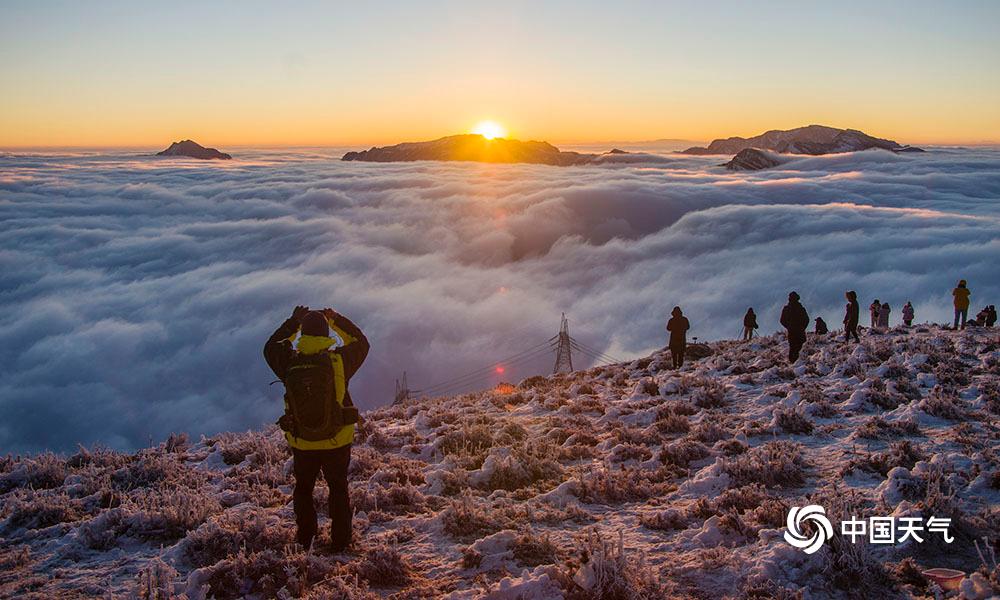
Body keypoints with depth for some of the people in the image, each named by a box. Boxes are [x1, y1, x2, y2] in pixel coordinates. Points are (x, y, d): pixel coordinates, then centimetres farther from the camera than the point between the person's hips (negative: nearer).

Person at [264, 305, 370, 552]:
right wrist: (336, 319, 7)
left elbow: (271, 347, 8)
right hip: (337, 441, -1)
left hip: (302, 443, 1)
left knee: (303, 489, 22)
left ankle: (305, 540, 30)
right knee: (338, 489, 18)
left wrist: (293, 321, 10)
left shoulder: (289, 363, -15)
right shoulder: (338, 360, -18)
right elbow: (361, 343, 2)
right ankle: (340, 541, 24)